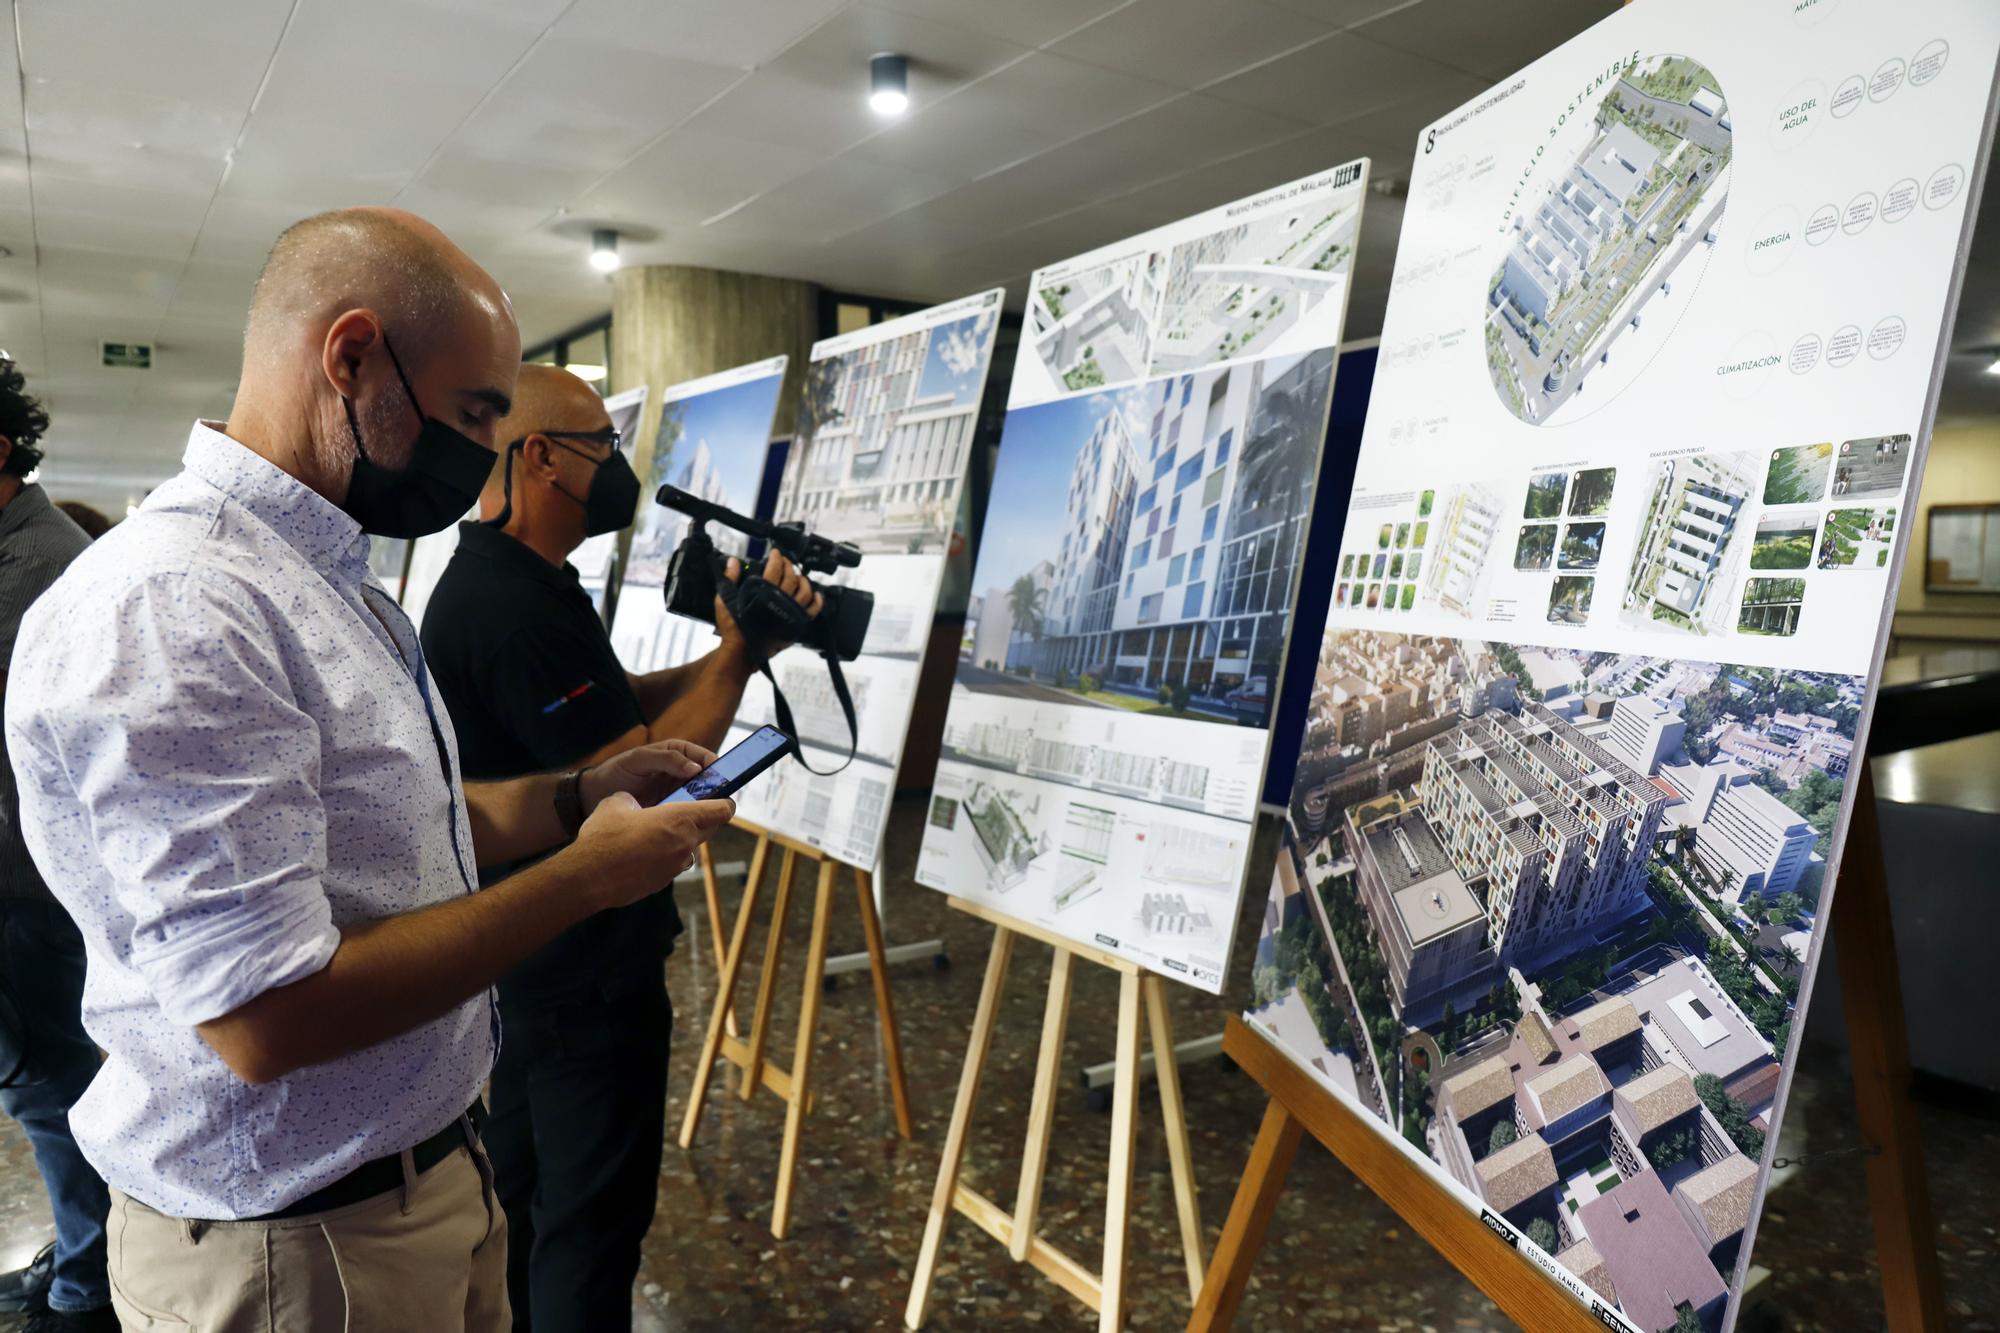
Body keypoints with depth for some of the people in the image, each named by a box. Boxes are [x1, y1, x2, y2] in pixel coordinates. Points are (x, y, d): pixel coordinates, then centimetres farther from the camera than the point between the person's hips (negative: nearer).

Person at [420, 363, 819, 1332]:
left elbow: (622, 707, 11)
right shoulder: (515, 609, -26)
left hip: (525, 960, 11)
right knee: (593, 1223, 5)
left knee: (525, 1202, 25)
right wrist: (738, 653, -17)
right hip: (583, 978, -11)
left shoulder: (501, 583, 8)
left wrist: (735, 647, -1)